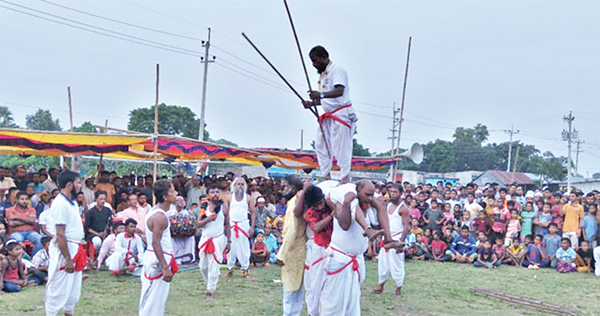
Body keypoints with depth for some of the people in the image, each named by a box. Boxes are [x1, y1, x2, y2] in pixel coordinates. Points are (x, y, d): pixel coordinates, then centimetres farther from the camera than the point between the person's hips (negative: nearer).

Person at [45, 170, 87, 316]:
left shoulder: (72, 202, 11)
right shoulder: (60, 204, -19)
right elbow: (60, 234, -22)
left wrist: (81, 252, 15)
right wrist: (67, 259, -22)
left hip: (75, 249, 10)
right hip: (64, 250, -10)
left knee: (74, 289, 18)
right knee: (59, 289, -3)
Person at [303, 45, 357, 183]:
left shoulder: (336, 71, -12)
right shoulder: (322, 75, 18)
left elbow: (339, 91, -29)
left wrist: (321, 95, -42)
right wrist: (312, 103, 7)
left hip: (341, 113, -10)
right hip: (329, 116, 10)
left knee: (340, 146, -10)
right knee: (320, 144, 8)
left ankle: (345, 177, -5)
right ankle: (326, 176, 13)